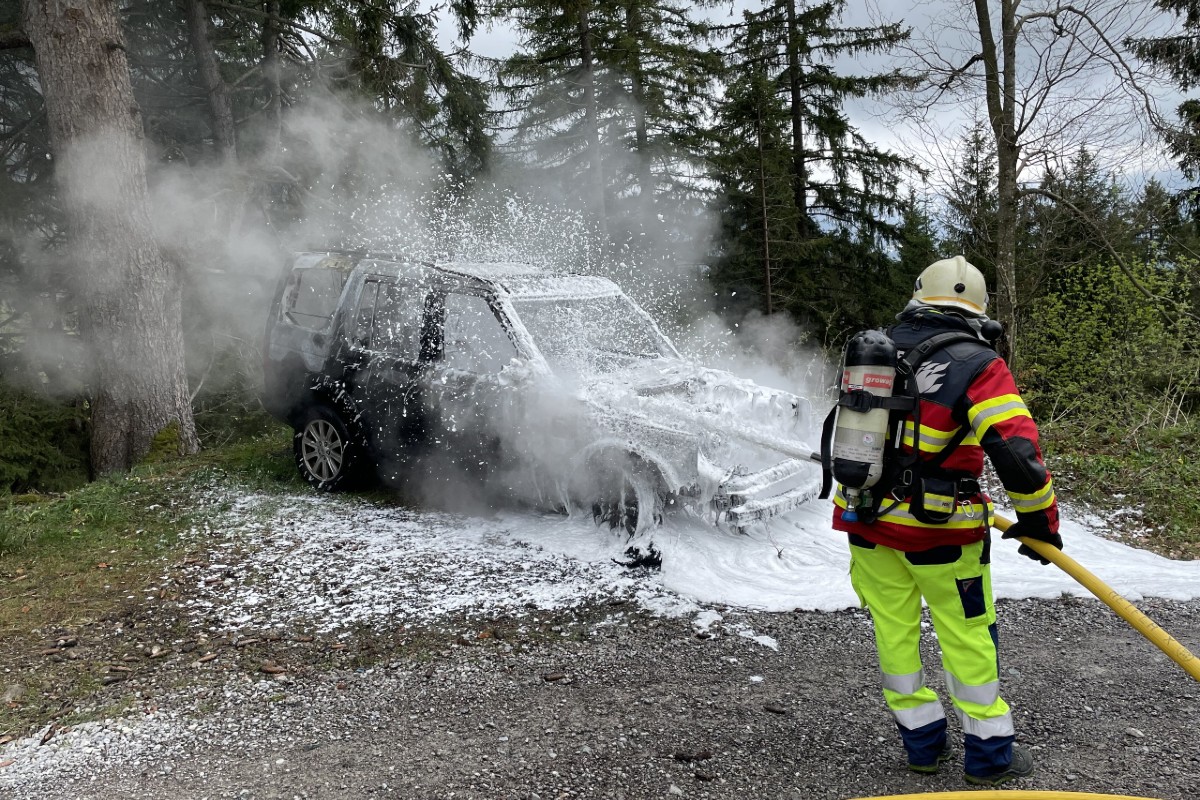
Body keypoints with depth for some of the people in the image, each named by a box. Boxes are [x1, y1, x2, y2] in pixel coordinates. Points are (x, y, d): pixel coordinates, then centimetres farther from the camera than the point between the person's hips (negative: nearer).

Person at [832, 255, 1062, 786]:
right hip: (939, 529, -4)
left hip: (866, 519, 5)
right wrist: (1040, 521, -5)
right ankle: (988, 753, 23)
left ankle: (923, 742, 27)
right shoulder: (979, 367, -12)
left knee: (895, 631, 16)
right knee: (968, 636, 12)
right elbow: (1017, 453, -19)